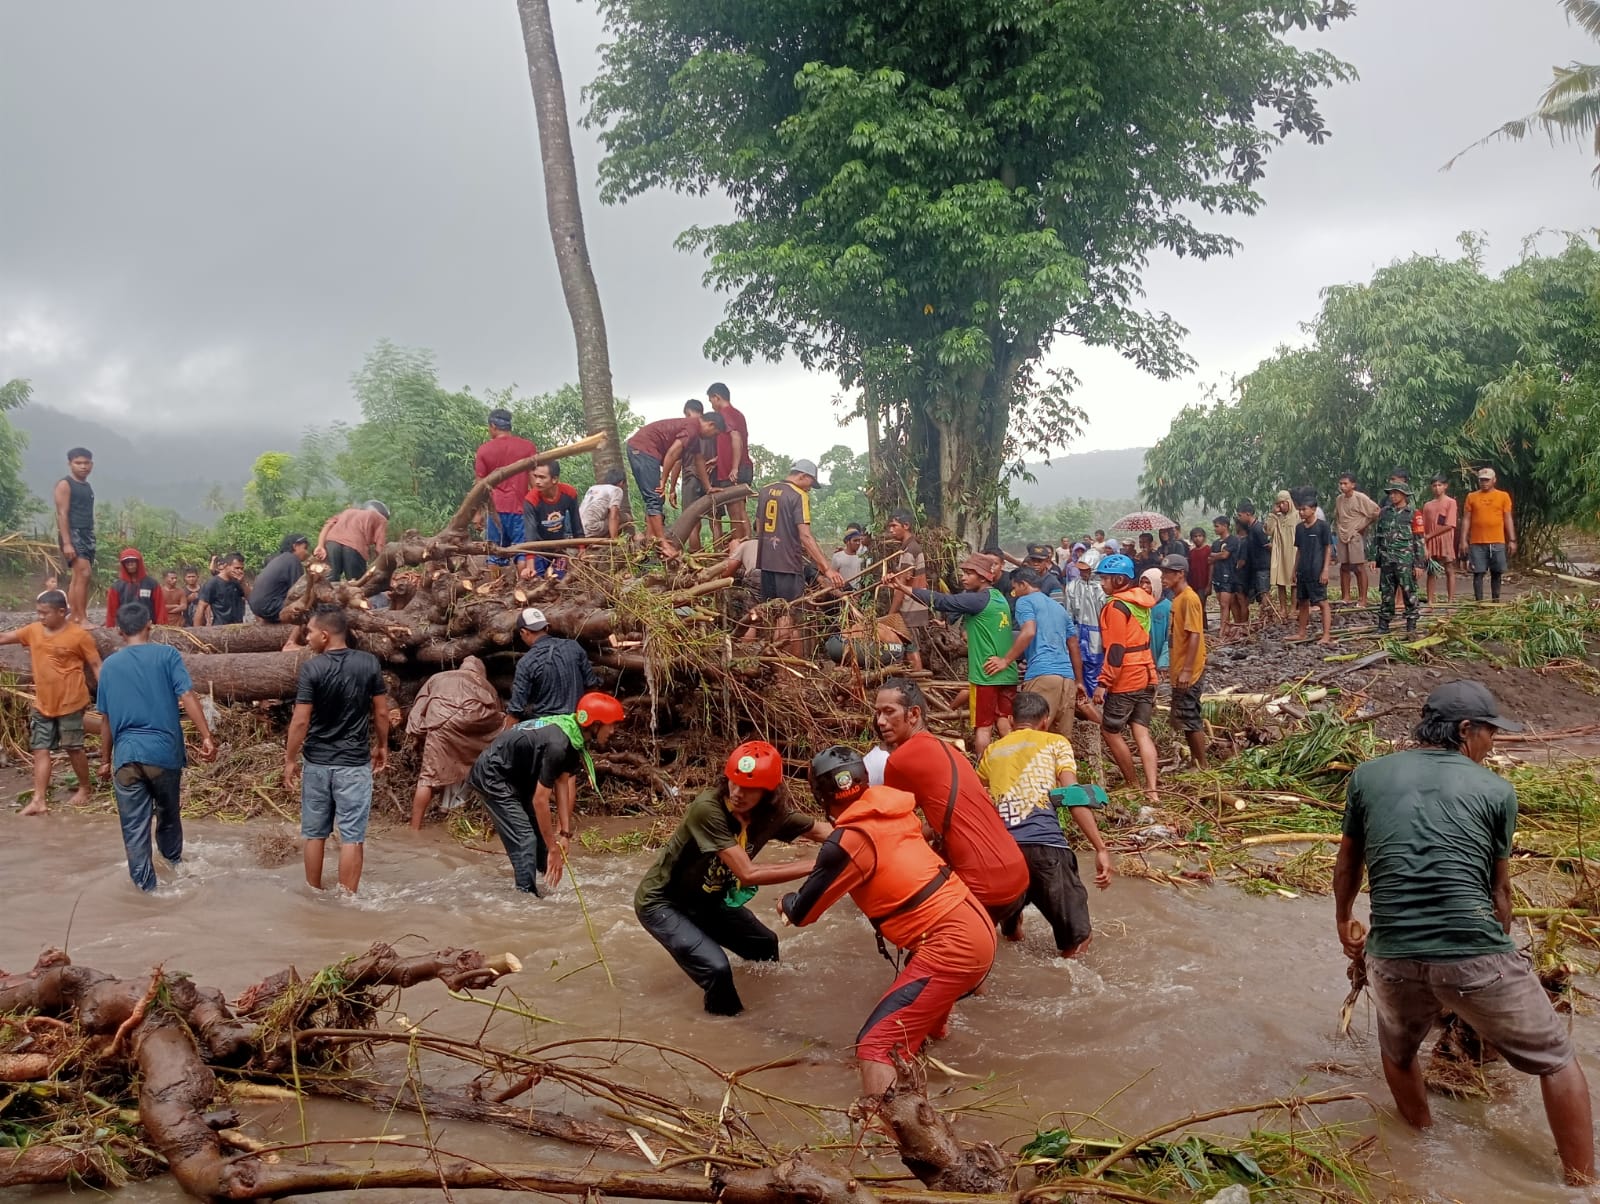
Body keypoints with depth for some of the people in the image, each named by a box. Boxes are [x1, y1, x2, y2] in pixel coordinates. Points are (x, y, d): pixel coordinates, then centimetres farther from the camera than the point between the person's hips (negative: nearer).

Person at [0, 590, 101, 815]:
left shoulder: (78, 635, -12)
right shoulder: (33, 631, 3)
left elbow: (96, 665, -9)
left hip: (70, 703, -6)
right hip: (42, 704, 6)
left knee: (73, 748, 6)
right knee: (41, 750, 4)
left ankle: (84, 789, 24)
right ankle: (39, 800, 5)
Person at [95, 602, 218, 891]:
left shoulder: (109, 665, 5)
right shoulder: (167, 655, -3)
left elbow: (107, 719, 9)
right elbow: (188, 698, -13)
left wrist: (105, 760, 18)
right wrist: (207, 737, -15)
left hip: (126, 755, 0)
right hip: (164, 750, 0)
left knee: (134, 824, 8)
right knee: (168, 812, 22)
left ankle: (145, 882, 12)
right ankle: (173, 859, 43)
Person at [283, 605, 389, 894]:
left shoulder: (312, 668, -11)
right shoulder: (369, 663, -6)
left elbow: (300, 721, -10)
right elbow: (381, 712, 0)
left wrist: (290, 759, 1)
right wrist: (382, 745, 15)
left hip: (317, 762, 0)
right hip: (355, 763, 0)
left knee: (314, 833, 14)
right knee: (352, 836, 2)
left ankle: (313, 893, 25)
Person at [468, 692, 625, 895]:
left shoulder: (572, 734, -5)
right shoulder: (558, 744, -32)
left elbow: (563, 782, -3)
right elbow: (540, 800, -28)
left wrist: (564, 832, -4)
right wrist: (554, 848, -21)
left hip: (516, 775, 10)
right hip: (493, 777, -10)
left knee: (540, 831, 12)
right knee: (524, 840, -13)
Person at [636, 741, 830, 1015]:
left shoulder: (772, 814, -15)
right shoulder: (708, 809, -36)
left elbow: (820, 829, 0)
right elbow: (748, 874, -38)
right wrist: (815, 865, -36)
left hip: (707, 899, 8)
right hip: (661, 903, -8)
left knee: (765, 944, 20)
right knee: (716, 968, -24)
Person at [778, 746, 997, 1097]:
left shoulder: (849, 841, -13)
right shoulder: (892, 811, 7)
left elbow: (802, 913, -1)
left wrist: (787, 901, 23)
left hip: (950, 944, -9)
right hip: (975, 930, 9)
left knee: (875, 1046, -14)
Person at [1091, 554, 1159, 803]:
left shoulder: (1116, 606, -16)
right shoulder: (1140, 601, 10)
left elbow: (1116, 650, -20)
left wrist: (1103, 683, -17)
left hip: (1125, 681, -8)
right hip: (1146, 677, 8)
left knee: (1110, 731, 6)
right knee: (1141, 731, 5)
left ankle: (1133, 785, 14)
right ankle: (1151, 789, -2)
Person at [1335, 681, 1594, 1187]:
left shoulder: (1368, 776, 10)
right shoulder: (1497, 790, 5)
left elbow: (1347, 865, 22)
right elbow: (1500, 890, 13)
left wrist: (1344, 922, 40)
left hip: (1392, 957, 3)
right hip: (1476, 955, -2)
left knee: (1399, 1050, 32)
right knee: (1557, 1060, 22)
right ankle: (1581, 1182, 27)